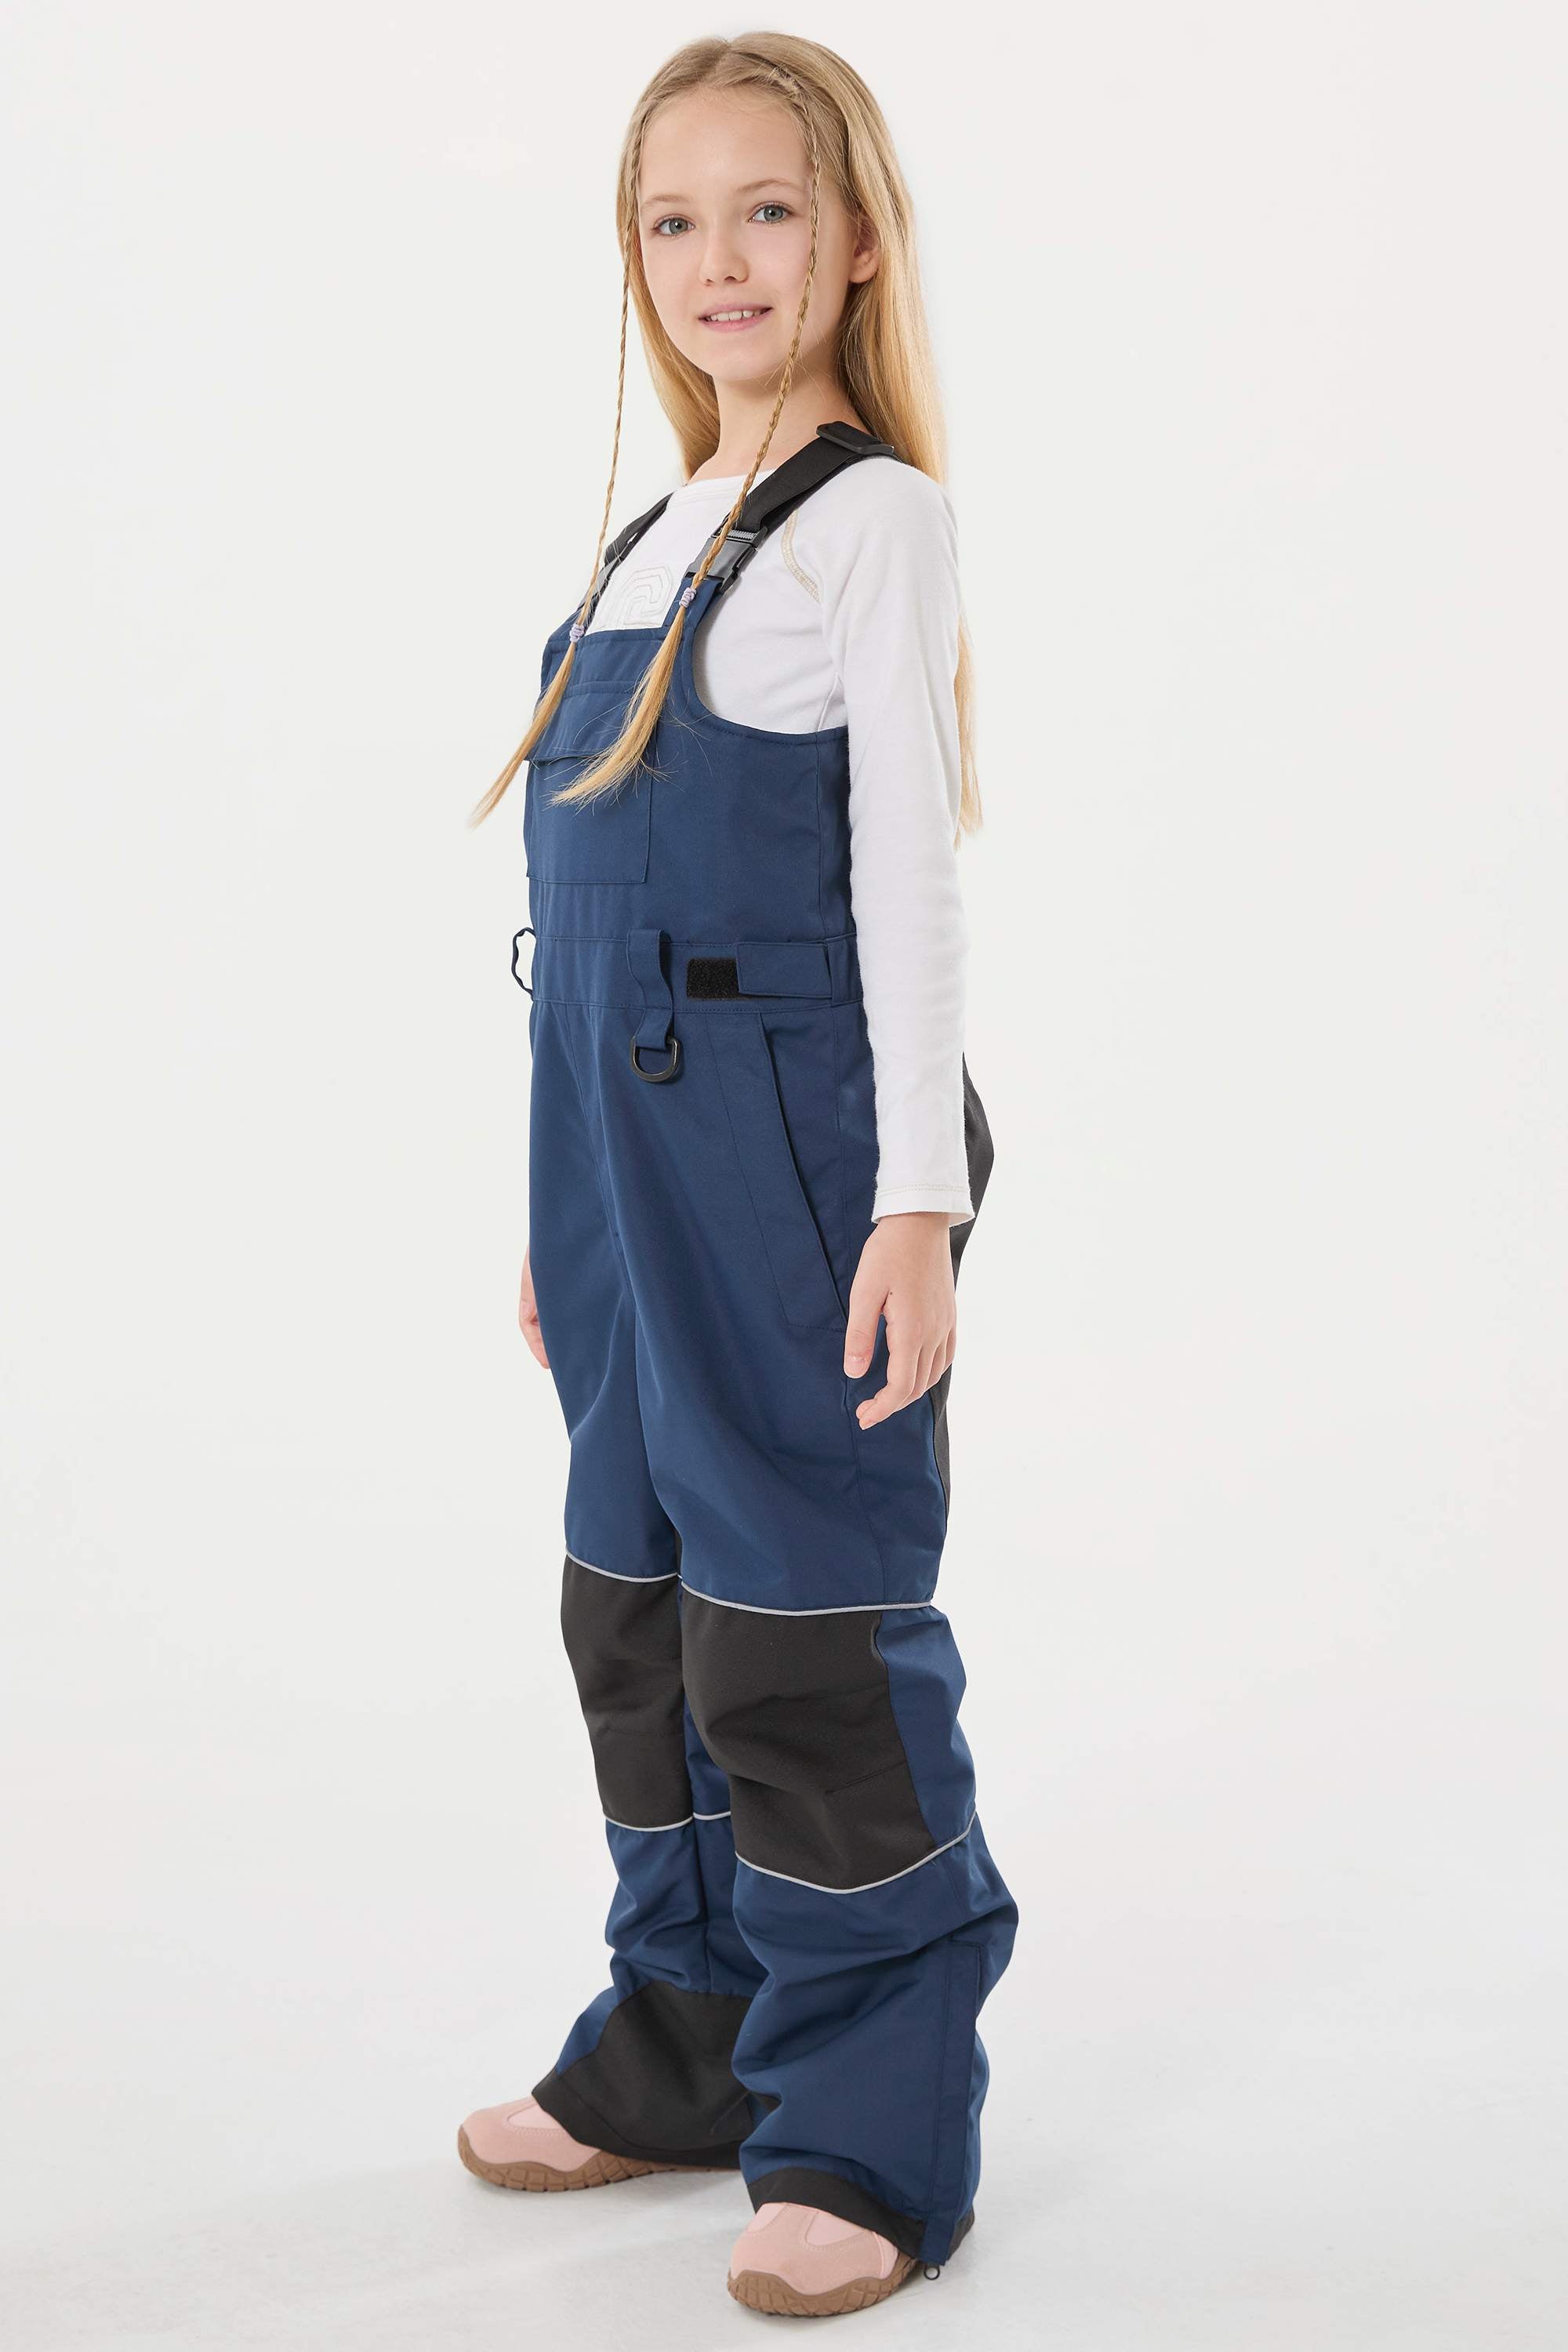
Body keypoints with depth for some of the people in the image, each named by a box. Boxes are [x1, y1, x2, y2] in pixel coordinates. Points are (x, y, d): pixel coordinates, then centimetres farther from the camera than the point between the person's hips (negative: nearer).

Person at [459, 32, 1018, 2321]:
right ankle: (689, 2046, 31)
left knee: (804, 1634, -4)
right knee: (640, 1602, 15)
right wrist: (577, 1202, 18)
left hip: (794, 1144, -8)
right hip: (637, 1151, 8)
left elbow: (905, 868, -12)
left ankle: (871, 2128, 9)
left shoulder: (876, 514, -7)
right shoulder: (654, 538, 15)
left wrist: (916, 1197, -16)